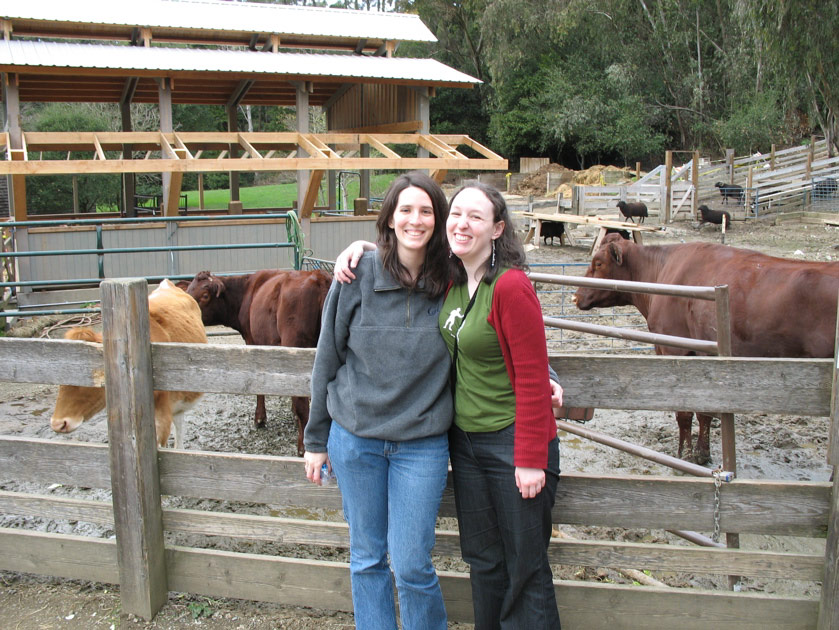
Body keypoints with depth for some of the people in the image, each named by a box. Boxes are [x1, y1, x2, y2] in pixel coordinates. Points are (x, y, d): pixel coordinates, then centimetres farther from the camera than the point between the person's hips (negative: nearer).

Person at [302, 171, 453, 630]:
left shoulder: (451, 284, -5)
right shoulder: (358, 276, -6)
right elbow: (327, 359, 2)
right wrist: (316, 439, 6)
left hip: (422, 445, -1)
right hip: (354, 438, 1)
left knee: (411, 566, 2)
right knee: (366, 558, 14)